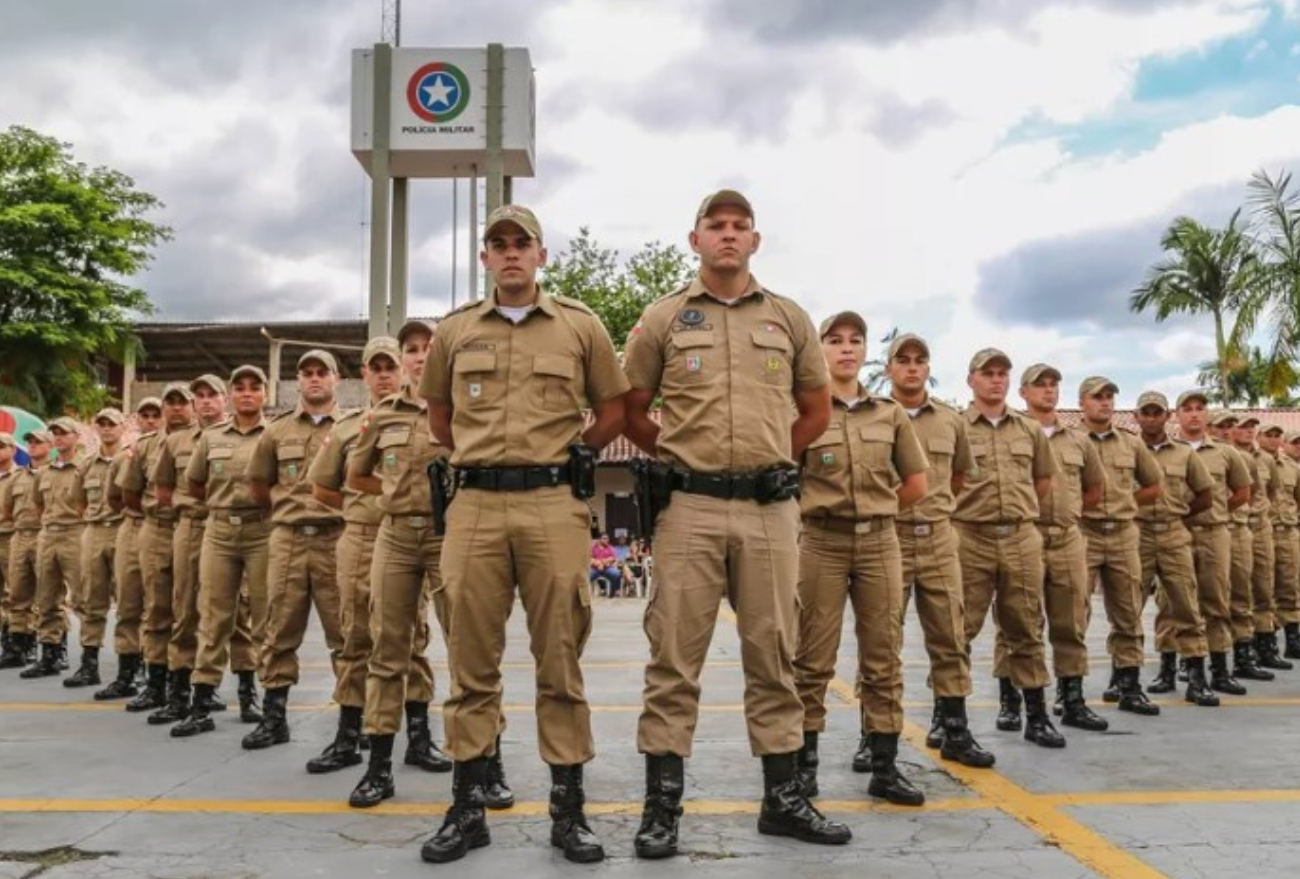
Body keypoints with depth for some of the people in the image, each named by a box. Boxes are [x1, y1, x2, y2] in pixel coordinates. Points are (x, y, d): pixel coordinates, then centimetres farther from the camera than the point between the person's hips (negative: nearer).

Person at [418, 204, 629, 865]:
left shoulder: (581, 326, 7)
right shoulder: (454, 331, 13)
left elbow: (614, 408, 13)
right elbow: (438, 411, 25)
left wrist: (570, 457, 8)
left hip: (554, 505, -2)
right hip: (474, 505, 2)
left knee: (560, 661, 2)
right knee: (471, 662, 5)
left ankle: (568, 807, 12)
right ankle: (467, 806, 16)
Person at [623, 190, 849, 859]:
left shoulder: (790, 318, 11)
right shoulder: (662, 318, 6)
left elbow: (817, 408, 18)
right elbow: (632, 412, 10)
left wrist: (771, 458, 12)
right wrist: (679, 459, 7)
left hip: (771, 506, 2)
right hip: (690, 507, -2)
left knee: (774, 654, 8)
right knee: (674, 658, 0)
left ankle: (783, 797, 20)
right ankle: (662, 803, 10)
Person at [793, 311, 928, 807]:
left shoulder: (891, 414, 9)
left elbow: (916, 485, 13)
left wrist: (874, 510, 10)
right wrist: (819, 508, -1)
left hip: (880, 543, 3)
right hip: (821, 543, -3)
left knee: (883, 659, 6)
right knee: (813, 660, 2)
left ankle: (885, 767, 15)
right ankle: (804, 762, 13)